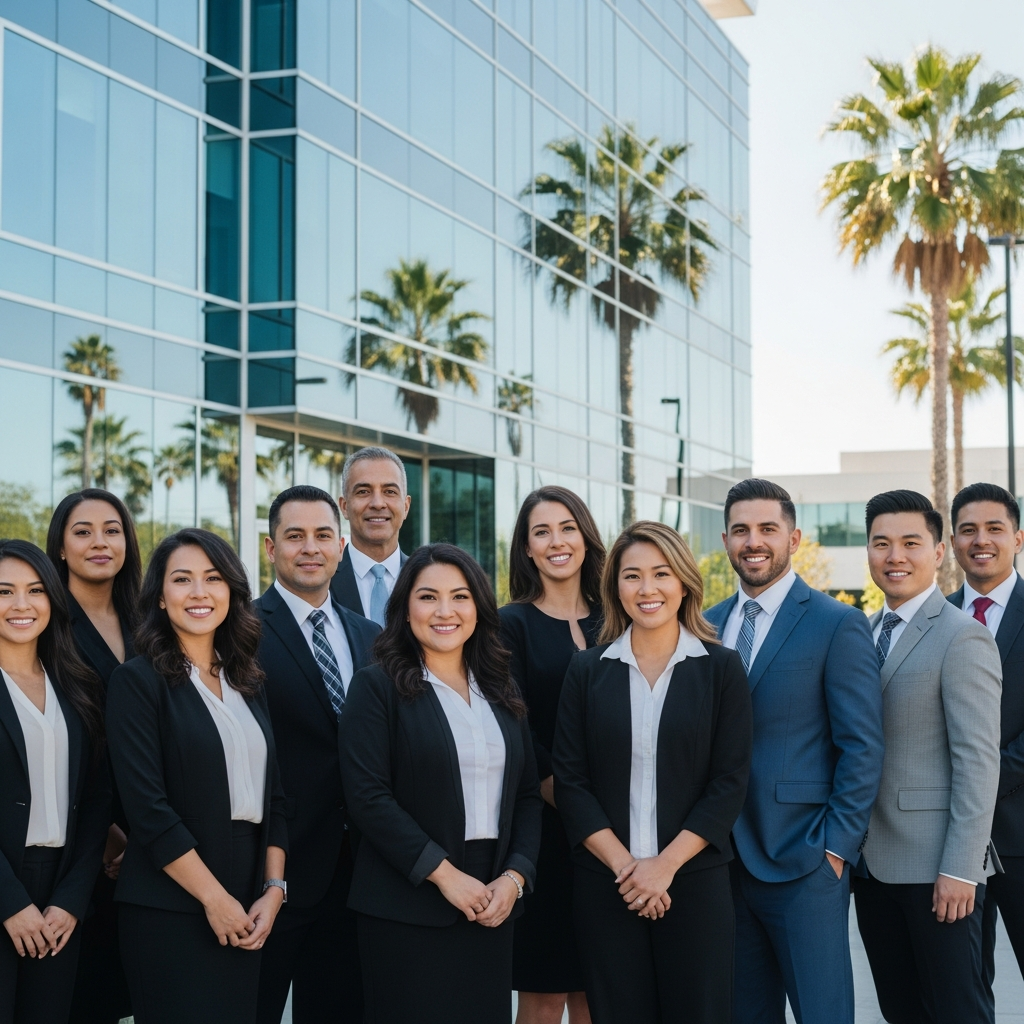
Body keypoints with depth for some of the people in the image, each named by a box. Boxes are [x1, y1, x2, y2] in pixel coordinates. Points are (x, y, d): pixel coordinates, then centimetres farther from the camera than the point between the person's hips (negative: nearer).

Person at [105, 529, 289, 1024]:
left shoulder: (247, 683, 13)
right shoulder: (137, 681, -6)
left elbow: (273, 796, 13)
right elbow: (147, 807, -13)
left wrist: (273, 890, 1)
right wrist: (214, 898, -13)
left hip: (247, 914, 6)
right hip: (168, 910, -5)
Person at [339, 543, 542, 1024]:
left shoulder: (502, 694, 13)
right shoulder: (376, 687, -3)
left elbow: (528, 795, 12)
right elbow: (368, 797, -11)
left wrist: (514, 877, -4)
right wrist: (444, 874, -14)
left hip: (491, 903, 5)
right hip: (407, 908, -5)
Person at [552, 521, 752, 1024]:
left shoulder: (721, 668, 1)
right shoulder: (587, 671, 4)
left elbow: (730, 781, -3)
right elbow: (569, 780, 1)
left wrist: (666, 864, -11)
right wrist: (623, 864, -10)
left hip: (695, 882, -1)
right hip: (605, 884, 1)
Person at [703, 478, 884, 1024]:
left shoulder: (838, 625, -6)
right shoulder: (709, 625, 11)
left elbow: (862, 748, -8)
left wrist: (836, 847, -12)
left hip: (805, 862, -5)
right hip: (723, 861, 5)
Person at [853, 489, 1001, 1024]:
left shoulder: (962, 638, -11)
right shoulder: (865, 633, 12)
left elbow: (977, 761, -15)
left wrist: (960, 869, -19)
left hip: (935, 867, -7)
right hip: (872, 862, 7)